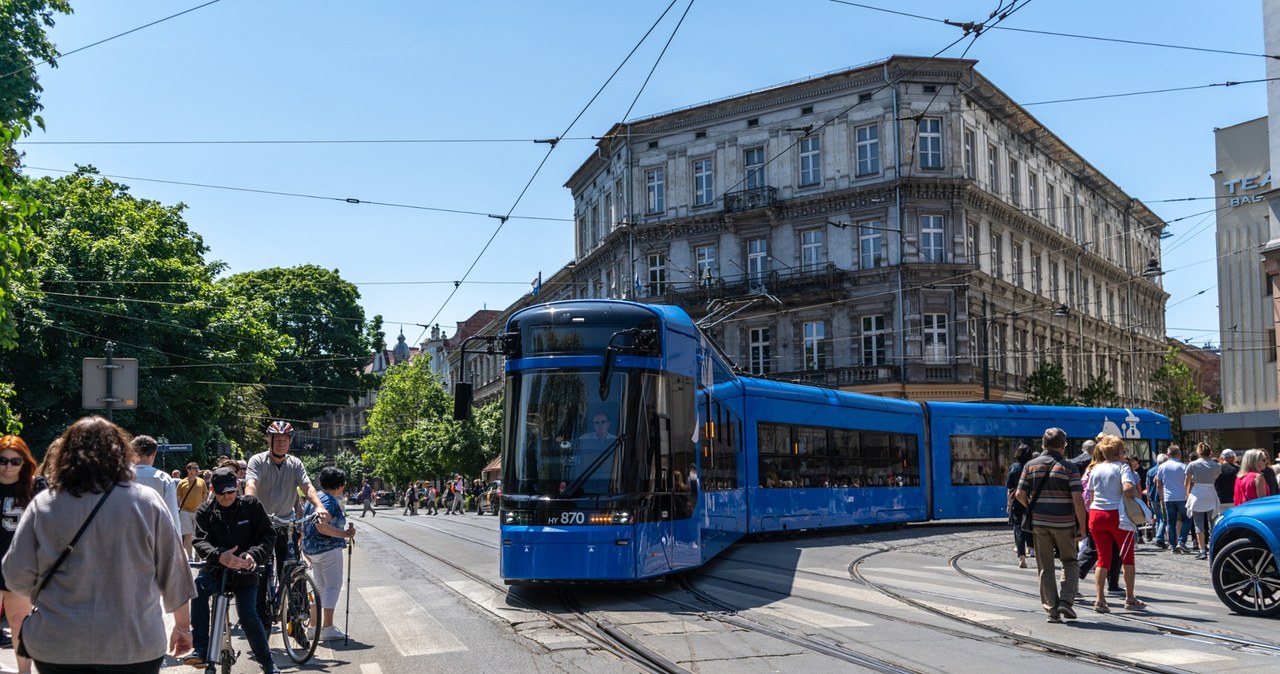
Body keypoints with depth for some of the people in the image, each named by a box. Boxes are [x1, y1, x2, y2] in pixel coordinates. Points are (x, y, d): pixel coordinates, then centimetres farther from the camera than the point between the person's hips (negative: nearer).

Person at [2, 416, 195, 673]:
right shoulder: (147, 502, -4)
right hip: (135, 645, 0)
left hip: (59, 648, 1)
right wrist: (183, 625, 13)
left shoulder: (43, 505, -4)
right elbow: (173, 573, 0)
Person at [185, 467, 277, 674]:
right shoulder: (205, 511, -1)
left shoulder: (251, 505, -3)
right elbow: (200, 541, -14)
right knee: (198, 585, -31)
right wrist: (219, 556, -35)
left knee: (248, 615, -16)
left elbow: (268, 536, -6)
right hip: (216, 569, 1)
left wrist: (254, 555, -27)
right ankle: (201, 649, -29)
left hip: (246, 571, -1)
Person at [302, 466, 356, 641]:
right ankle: (327, 627, -3)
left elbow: (304, 527, 18)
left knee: (320, 588, 16)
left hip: (312, 548, 9)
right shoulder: (330, 501, -16)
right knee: (333, 587, -2)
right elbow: (322, 526, -27)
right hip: (329, 549, -9)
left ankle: (314, 626, 18)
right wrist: (345, 534, -23)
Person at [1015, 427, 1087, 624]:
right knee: (1070, 563, 16)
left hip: (1039, 523, 2)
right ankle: (1066, 601, 0)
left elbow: (1020, 494, 1)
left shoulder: (1031, 465, 2)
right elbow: (1078, 500, -12)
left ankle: (1051, 610, 7)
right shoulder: (1069, 467, -6)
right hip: (1064, 524, -2)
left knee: (1045, 568, 8)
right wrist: (1081, 527, -5)